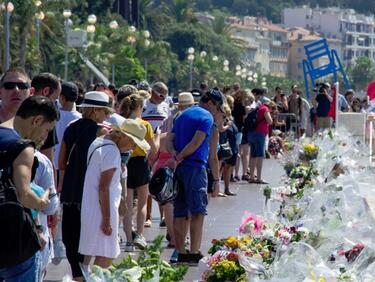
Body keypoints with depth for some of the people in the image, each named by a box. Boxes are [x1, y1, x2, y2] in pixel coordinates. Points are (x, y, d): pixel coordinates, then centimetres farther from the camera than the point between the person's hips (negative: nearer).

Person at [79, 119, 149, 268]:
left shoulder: (97, 142, 13)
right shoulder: (112, 151, -17)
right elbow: (104, 187, -20)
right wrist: (107, 220, -18)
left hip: (88, 209, 10)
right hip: (101, 210, -10)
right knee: (105, 256, -7)